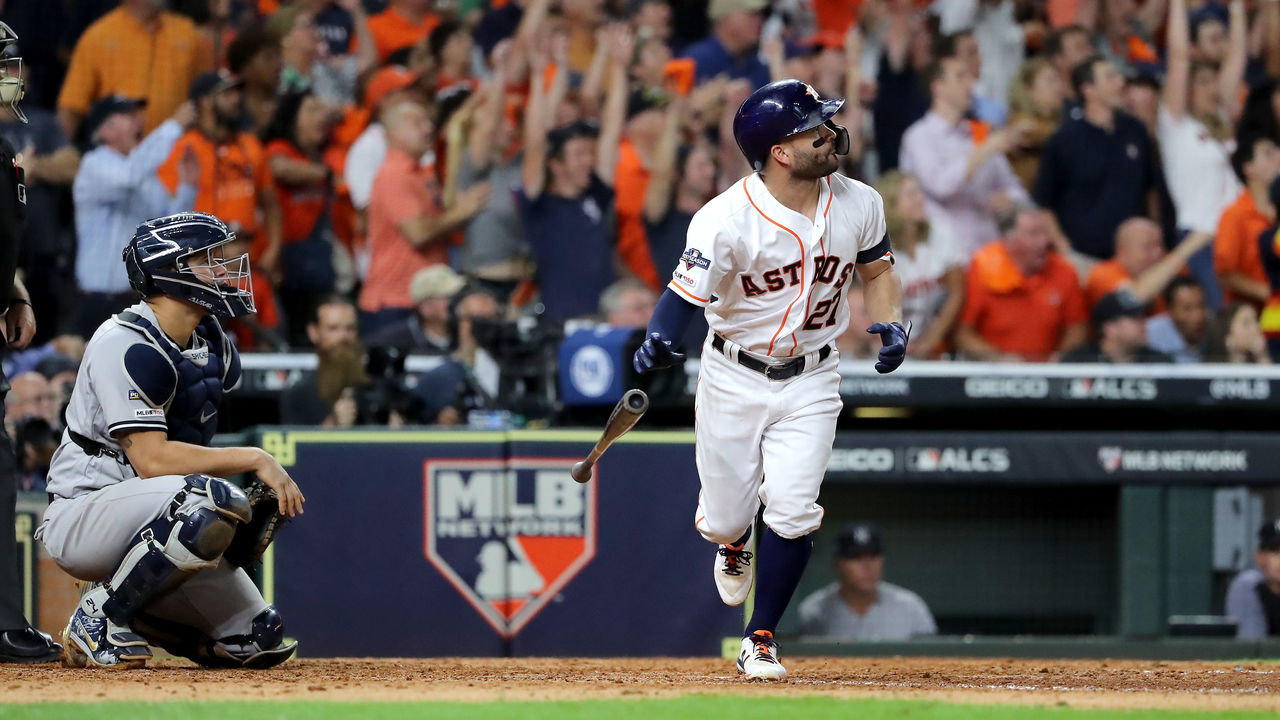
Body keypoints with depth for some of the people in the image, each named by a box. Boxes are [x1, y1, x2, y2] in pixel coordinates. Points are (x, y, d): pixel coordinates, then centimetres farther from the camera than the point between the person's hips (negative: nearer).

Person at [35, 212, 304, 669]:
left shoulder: (212, 348, 9)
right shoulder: (126, 344, -19)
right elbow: (151, 459, -26)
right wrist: (255, 459, -24)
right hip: (80, 518, -9)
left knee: (259, 641, 1)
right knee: (211, 500, -37)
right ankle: (98, 621, -20)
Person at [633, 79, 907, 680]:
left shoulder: (858, 206, -7)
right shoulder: (727, 220, -23)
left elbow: (877, 270, 11)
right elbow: (686, 292, -29)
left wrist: (890, 321, -7)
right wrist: (659, 340, -50)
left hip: (812, 382, 2)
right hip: (734, 377, -2)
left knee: (791, 513, -11)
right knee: (726, 514, 6)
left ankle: (760, 641, 4)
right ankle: (733, 545, 47)